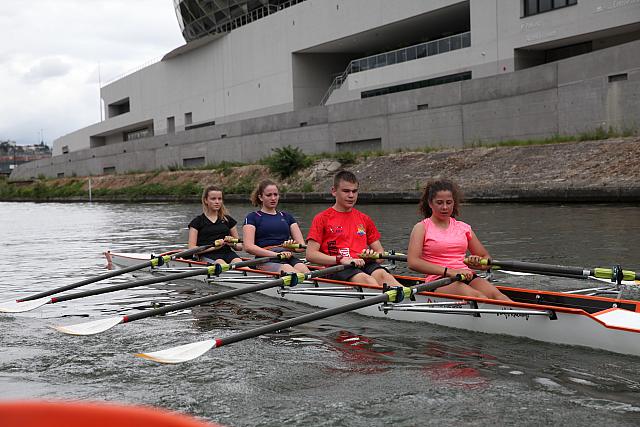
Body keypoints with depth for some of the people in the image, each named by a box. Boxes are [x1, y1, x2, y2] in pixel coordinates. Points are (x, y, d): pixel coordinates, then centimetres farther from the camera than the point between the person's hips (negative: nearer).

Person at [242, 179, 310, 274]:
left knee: (303, 268, -33)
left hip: (288, 257, 4)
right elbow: (248, 246, -3)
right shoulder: (252, 217, 12)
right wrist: (276, 254, -14)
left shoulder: (287, 217, 25)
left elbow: (302, 245, 17)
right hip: (266, 261, -4)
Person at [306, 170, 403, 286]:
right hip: (338, 268, -4)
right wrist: (341, 259, -15)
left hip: (364, 264, 4)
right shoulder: (322, 218, 8)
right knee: (365, 279, -35)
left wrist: (372, 256, -5)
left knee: (382, 274, -31)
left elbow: (380, 252, 22)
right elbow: (310, 254, -2)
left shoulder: (364, 219, 22)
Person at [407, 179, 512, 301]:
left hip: (467, 277, 5)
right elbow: (413, 262, -11)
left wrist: (477, 262, -4)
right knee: (476, 296, -34)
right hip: (439, 282, -5)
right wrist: (449, 271, -19)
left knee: (495, 294, -28)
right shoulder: (422, 228, 6)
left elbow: (486, 258, 23)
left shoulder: (463, 228, 18)